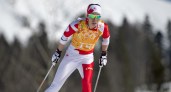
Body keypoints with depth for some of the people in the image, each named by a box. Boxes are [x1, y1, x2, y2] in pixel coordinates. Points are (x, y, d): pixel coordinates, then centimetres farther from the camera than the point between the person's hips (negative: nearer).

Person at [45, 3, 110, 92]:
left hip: (87, 58, 1)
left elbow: (106, 38, 6)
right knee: (57, 83, 1)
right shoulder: (78, 25, -26)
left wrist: (104, 55, 13)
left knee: (87, 84, -18)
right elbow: (65, 37, -8)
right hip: (72, 55, -1)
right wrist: (58, 52, 2)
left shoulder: (103, 27, -18)